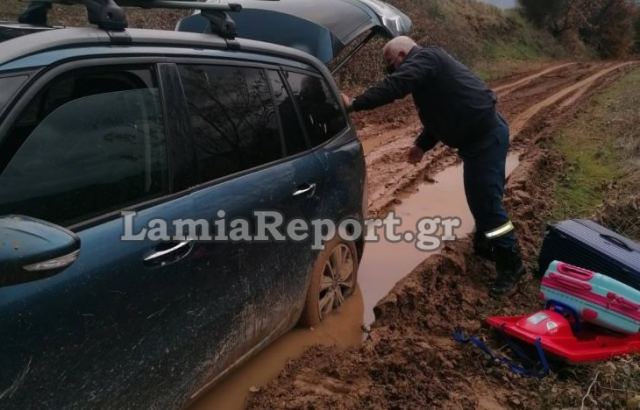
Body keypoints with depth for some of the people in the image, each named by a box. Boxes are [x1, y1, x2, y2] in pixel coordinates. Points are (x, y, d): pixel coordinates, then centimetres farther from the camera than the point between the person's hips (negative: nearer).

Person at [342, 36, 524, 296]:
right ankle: (485, 245, 38)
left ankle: (511, 265, 3)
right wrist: (422, 145, 19)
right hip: (482, 134, 11)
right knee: (480, 197, 21)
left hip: (486, 136, -11)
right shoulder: (426, 66, 21)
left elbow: (394, 86, -27)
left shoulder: (424, 58, -11)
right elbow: (442, 113, 25)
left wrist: (354, 104, -23)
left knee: (486, 201, -7)